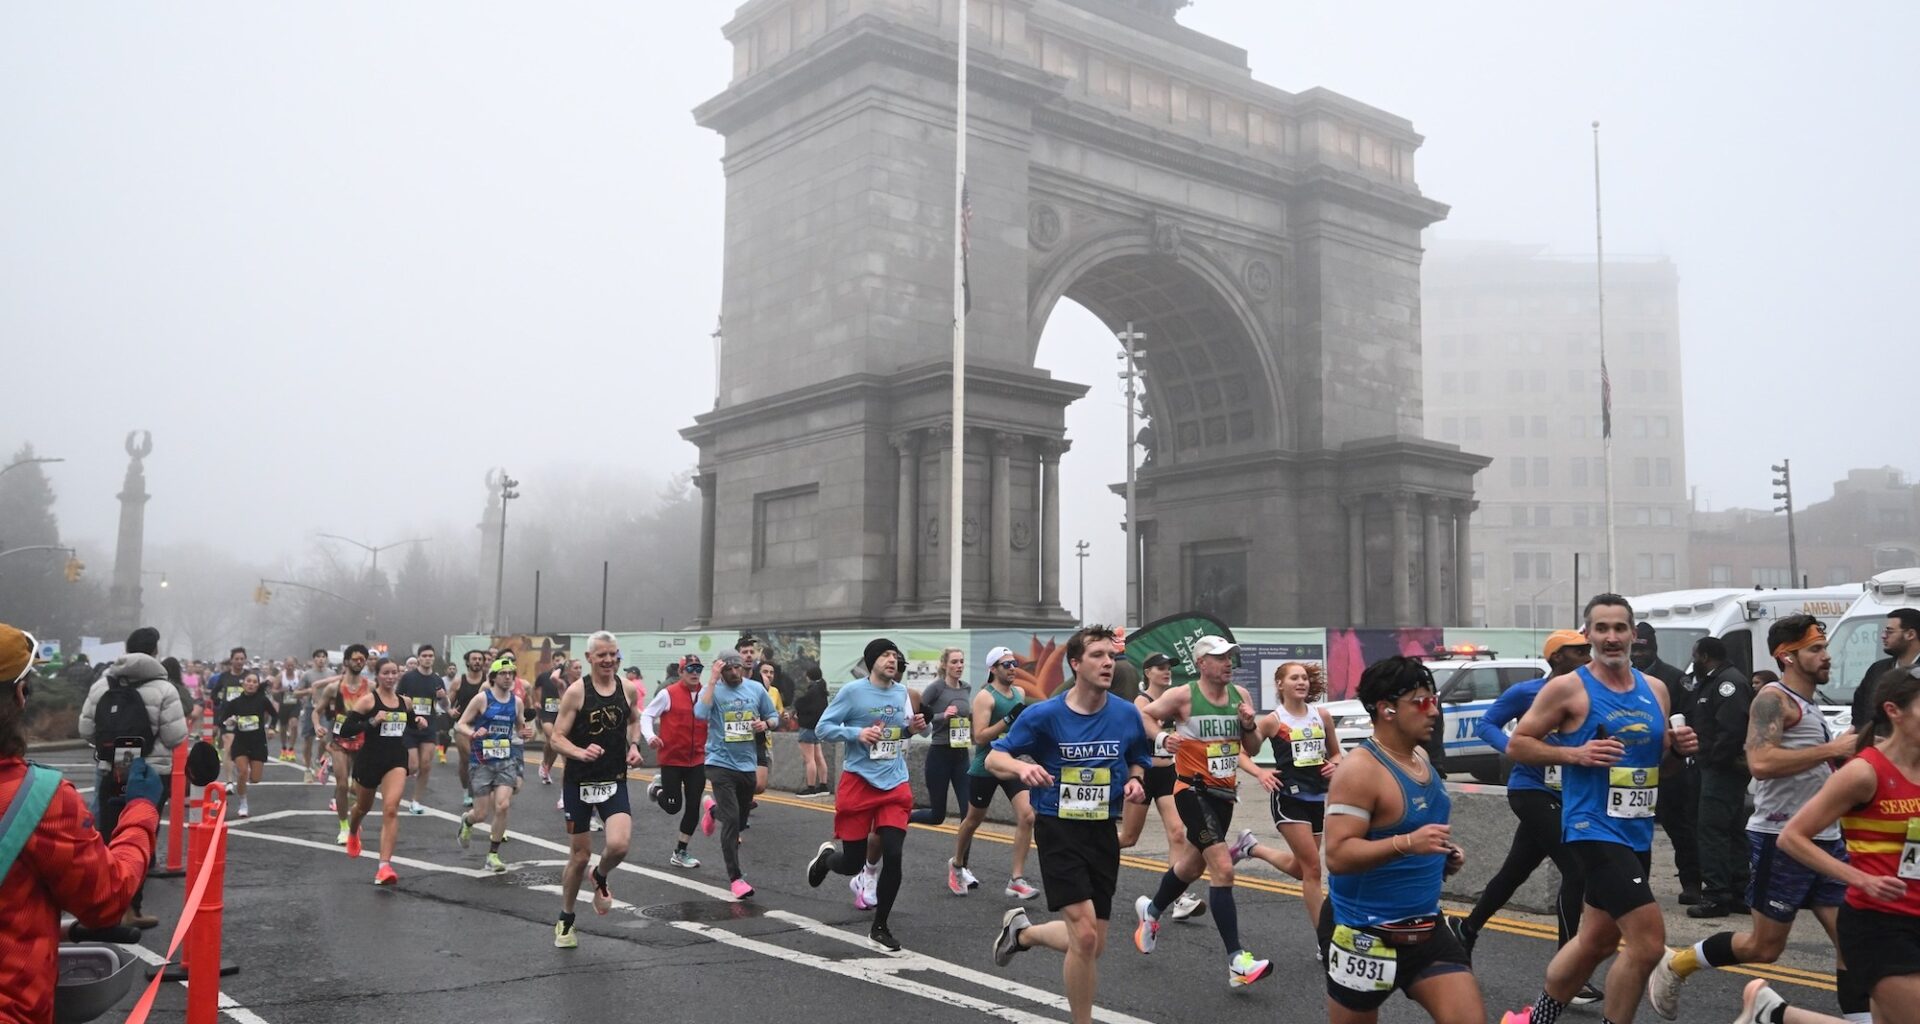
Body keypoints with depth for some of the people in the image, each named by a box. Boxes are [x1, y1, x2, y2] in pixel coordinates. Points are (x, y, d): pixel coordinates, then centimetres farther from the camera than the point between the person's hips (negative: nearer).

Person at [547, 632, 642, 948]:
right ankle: (565, 921, 29)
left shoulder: (627, 688, 1)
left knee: (618, 845, -18)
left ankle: (600, 878, 18)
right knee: (579, 856, 6)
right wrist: (580, 752, -28)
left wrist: (634, 746, 2)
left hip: (615, 781, 2)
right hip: (579, 782, -2)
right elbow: (557, 736, -10)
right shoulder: (576, 691, -11)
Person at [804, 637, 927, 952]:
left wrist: (915, 727, -3)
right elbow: (822, 728, -8)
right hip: (859, 783, -3)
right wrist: (857, 733, -22)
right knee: (853, 863, 3)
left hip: (895, 784, 4)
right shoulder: (852, 691, -9)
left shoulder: (902, 693, 6)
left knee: (893, 856, -9)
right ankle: (825, 857, 42)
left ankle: (879, 929, 8)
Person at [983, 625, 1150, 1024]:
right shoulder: (1044, 714, -11)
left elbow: (1138, 760, 16)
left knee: (1093, 946, 10)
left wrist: (1135, 780, -7)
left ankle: (1022, 932, 38)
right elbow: (994, 758, -5)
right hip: (1058, 830, -4)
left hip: (1103, 831, 5)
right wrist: (1021, 767, -27)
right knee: (1085, 936, -17)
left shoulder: (1127, 715, -2)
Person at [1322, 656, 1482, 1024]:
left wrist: (1443, 854, 5)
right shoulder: (1360, 769, -20)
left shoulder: (1422, 757, 7)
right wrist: (1407, 844, -36)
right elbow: (1337, 855, -27)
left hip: (1424, 927, 8)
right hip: (1364, 933, -8)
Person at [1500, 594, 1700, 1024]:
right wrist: (1574, 753, -19)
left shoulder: (1655, 689, 9)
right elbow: (1516, 745, -6)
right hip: (1595, 828, -7)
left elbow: (1658, 755, 20)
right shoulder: (1568, 689, -9)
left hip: (1638, 832, 7)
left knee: (1596, 941, 18)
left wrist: (1679, 745, -2)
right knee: (1649, 939, -16)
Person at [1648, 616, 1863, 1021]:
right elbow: (1761, 762, -27)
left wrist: (1846, 759, 12)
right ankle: (1674, 964, 20)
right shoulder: (1774, 698, -12)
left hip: (1825, 841, 8)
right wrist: (1832, 750, -22)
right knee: (1765, 947, 2)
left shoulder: (1810, 703, 17)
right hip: (1782, 840, -8)